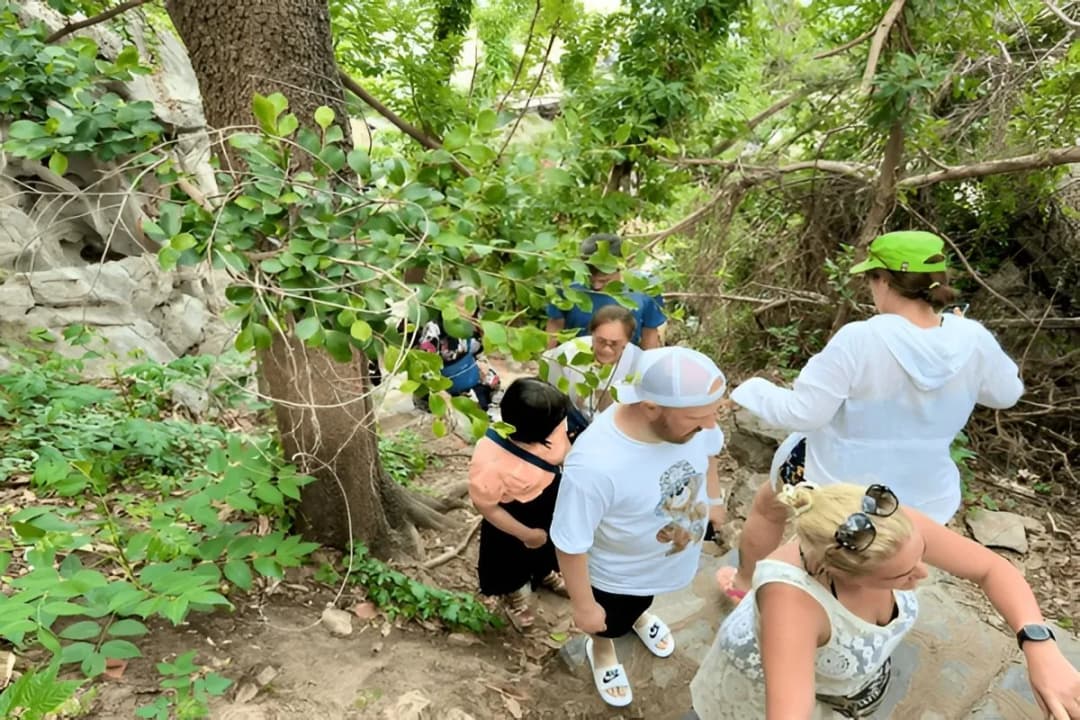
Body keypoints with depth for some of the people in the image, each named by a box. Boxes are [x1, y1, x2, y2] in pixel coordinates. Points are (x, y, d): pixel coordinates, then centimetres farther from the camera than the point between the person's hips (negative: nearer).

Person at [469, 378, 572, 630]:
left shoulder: (549, 427, -27)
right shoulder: (489, 462, -42)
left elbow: (564, 449, -3)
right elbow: (486, 507, -26)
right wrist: (526, 534, -18)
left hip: (551, 502, 5)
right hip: (515, 518, -5)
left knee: (548, 544, 34)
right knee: (513, 557, 26)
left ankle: (546, 574, 68)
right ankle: (514, 595, 59)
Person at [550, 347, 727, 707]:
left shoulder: (691, 413, -29)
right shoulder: (594, 464, -46)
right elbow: (571, 545, -30)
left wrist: (713, 497, 12)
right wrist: (584, 606, -16)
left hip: (679, 554, 5)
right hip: (620, 573, -4)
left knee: (641, 601, 38)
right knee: (611, 623, 30)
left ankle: (639, 613, 72)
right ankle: (602, 649, 64)